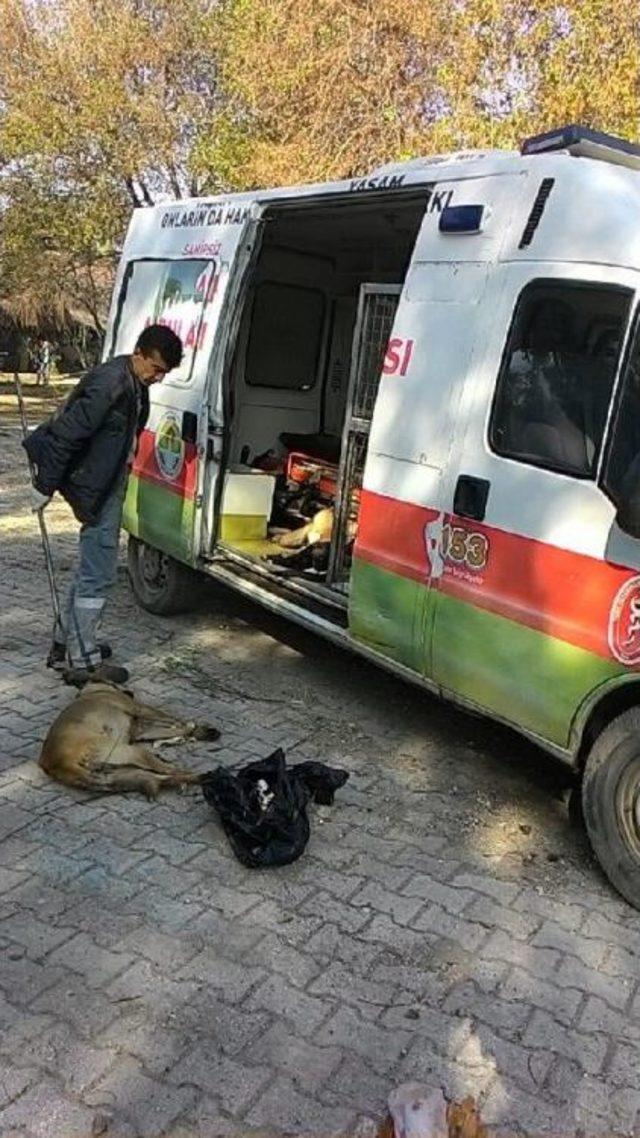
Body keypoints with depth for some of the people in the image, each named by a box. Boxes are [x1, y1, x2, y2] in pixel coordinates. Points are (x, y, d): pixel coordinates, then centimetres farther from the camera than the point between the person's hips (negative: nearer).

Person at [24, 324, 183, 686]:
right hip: (95, 489, -10)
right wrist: (44, 486, -17)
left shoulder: (136, 385, 8)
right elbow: (66, 433, -22)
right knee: (99, 574, -5)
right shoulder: (109, 384, -22)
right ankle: (82, 662, 3)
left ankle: (68, 643, 30)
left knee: (93, 570, 18)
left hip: (111, 485, 10)